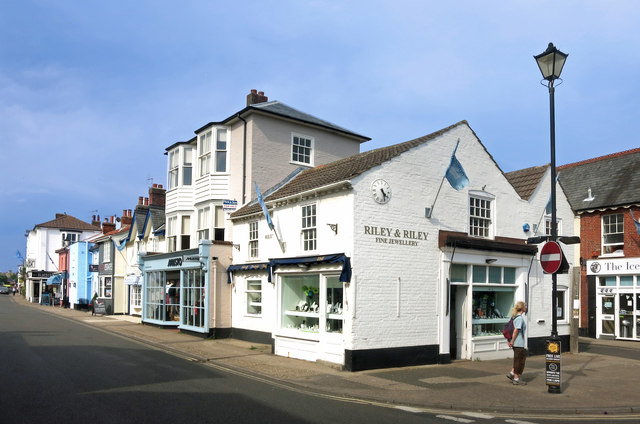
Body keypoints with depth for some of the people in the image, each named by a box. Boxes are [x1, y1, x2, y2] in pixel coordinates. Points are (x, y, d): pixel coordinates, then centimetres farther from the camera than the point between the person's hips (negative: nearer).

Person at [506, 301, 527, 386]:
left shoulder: (515, 317, 12)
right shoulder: (520, 318, -17)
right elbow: (516, 330, -22)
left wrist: (510, 341, 18)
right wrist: (512, 342, -18)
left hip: (520, 343, 9)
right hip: (519, 343, -9)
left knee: (523, 357, 18)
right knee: (519, 360, 1)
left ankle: (511, 373, 18)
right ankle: (516, 379, 10)